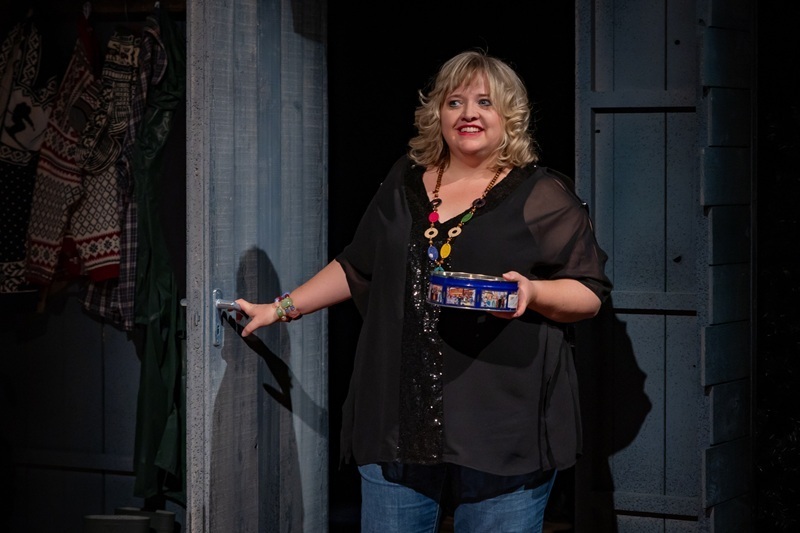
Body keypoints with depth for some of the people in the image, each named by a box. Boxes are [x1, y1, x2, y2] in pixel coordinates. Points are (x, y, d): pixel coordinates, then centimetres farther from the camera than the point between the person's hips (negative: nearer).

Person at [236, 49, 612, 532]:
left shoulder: (543, 196, 2)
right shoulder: (405, 183, 15)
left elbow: (590, 294, 0)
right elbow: (357, 269, 25)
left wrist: (532, 292, -18)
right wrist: (282, 308, 24)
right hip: (399, 421, 4)